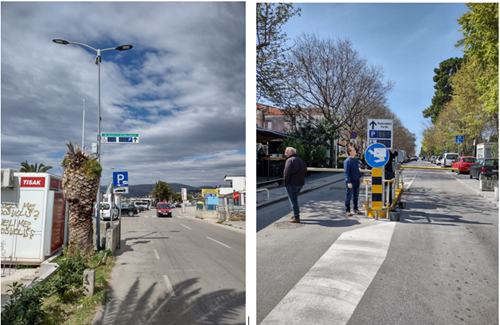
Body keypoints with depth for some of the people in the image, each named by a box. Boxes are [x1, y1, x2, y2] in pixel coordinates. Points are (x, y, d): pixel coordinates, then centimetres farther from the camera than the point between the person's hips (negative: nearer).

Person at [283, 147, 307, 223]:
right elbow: (305, 170, 19)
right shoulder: (300, 160, 14)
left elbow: (286, 173, -18)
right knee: (295, 199, 22)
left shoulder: (289, 160, -14)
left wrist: (285, 183, -11)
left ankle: (296, 218, 1)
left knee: (293, 200, -2)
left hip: (292, 183, -8)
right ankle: (296, 215, 29)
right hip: (300, 183, 8)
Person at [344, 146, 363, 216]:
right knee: (349, 196, 2)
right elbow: (346, 172, -17)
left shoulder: (356, 159, 8)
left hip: (357, 181, 7)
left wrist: (360, 176, 21)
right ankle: (347, 211, 11)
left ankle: (355, 209, 28)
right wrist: (348, 182, -22)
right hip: (351, 182, -7)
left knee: (356, 196, 15)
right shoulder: (347, 161, -14)